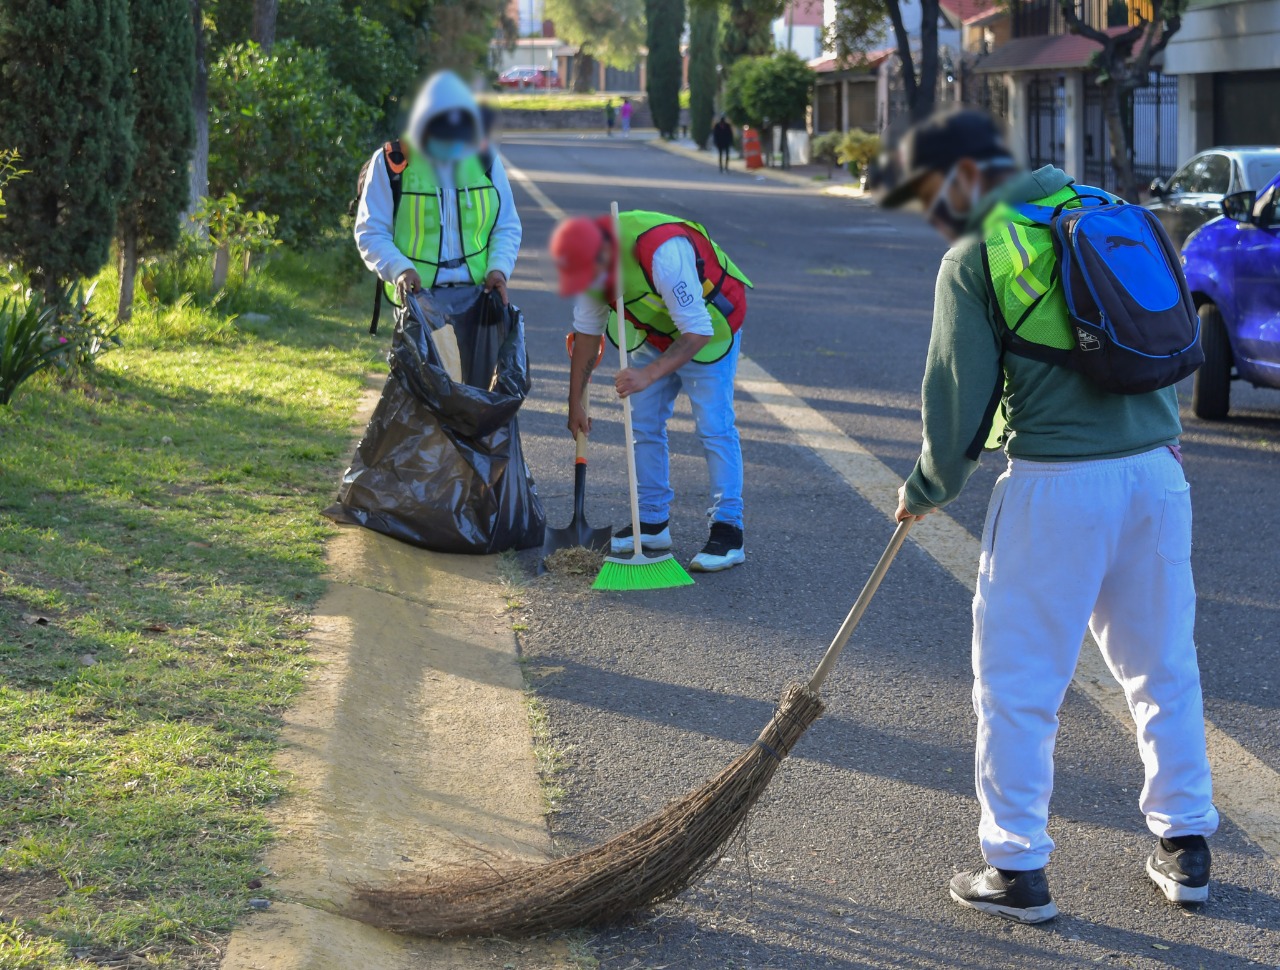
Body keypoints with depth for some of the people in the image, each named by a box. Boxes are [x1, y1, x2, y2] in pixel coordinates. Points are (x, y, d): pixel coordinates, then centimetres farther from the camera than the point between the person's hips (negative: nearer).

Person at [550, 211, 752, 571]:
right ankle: (652, 521, 18)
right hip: (656, 332, 7)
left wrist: (649, 374, -44)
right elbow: (587, 333, -1)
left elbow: (697, 333, -36)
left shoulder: (664, 253, -40)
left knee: (714, 426, -12)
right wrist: (575, 403, 3)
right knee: (643, 424, 6)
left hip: (710, 328, -7)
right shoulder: (589, 259, -16)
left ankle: (728, 533, -8)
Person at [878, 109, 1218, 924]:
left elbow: (961, 393, -5)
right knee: (1165, 667, 16)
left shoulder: (975, 258, -5)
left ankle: (1016, 868, 9)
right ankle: (1186, 848, 25)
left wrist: (929, 488, 10)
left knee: (1018, 683, 4)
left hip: (1055, 484, -6)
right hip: (1157, 469, 6)